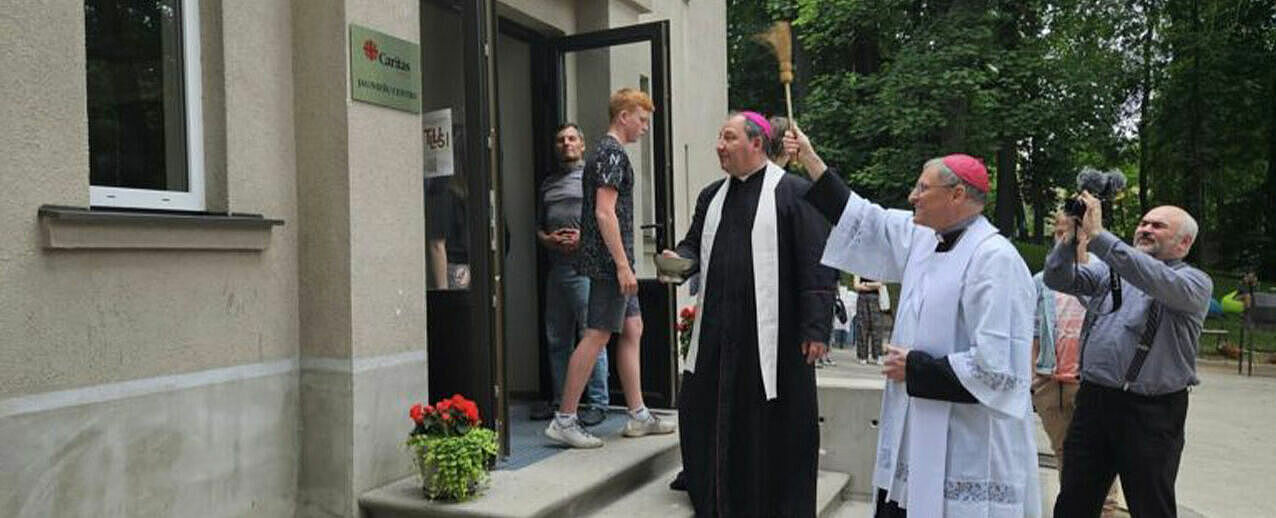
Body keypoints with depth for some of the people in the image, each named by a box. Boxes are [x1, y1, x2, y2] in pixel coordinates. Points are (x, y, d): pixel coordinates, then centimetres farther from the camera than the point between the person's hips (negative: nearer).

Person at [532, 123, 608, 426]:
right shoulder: (548, 184, 23)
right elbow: (538, 226, 23)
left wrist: (584, 236, -14)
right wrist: (548, 239, 2)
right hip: (555, 267, 6)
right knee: (556, 339, 9)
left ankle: (598, 403, 0)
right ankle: (560, 402, 19)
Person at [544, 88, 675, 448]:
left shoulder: (606, 151, 19)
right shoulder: (613, 153, -13)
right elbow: (604, 213, -21)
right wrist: (623, 265, -21)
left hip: (612, 263, 11)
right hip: (610, 262, -11)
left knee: (632, 330, 12)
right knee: (597, 336, -7)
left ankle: (638, 415, 19)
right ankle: (564, 420, -1)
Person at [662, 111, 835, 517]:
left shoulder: (794, 192, -5)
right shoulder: (712, 196, 14)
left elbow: (817, 264, -9)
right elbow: (694, 243, 21)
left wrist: (815, 327, -15)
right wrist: (680, 258, -3)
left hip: (773, 334, -6)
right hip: (717, 331, 6)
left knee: (773, 424, 2)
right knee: (704, 415, 10)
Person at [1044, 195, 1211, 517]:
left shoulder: (1195, 282, -1)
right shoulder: (1110, 270, 13)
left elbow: (1158, 281, -23)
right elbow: (1058, 280, 2)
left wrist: (1097, 236, -28)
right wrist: (1068, 241, -18)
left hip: (1153, 414, -4)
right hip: (1093, 401, 4)